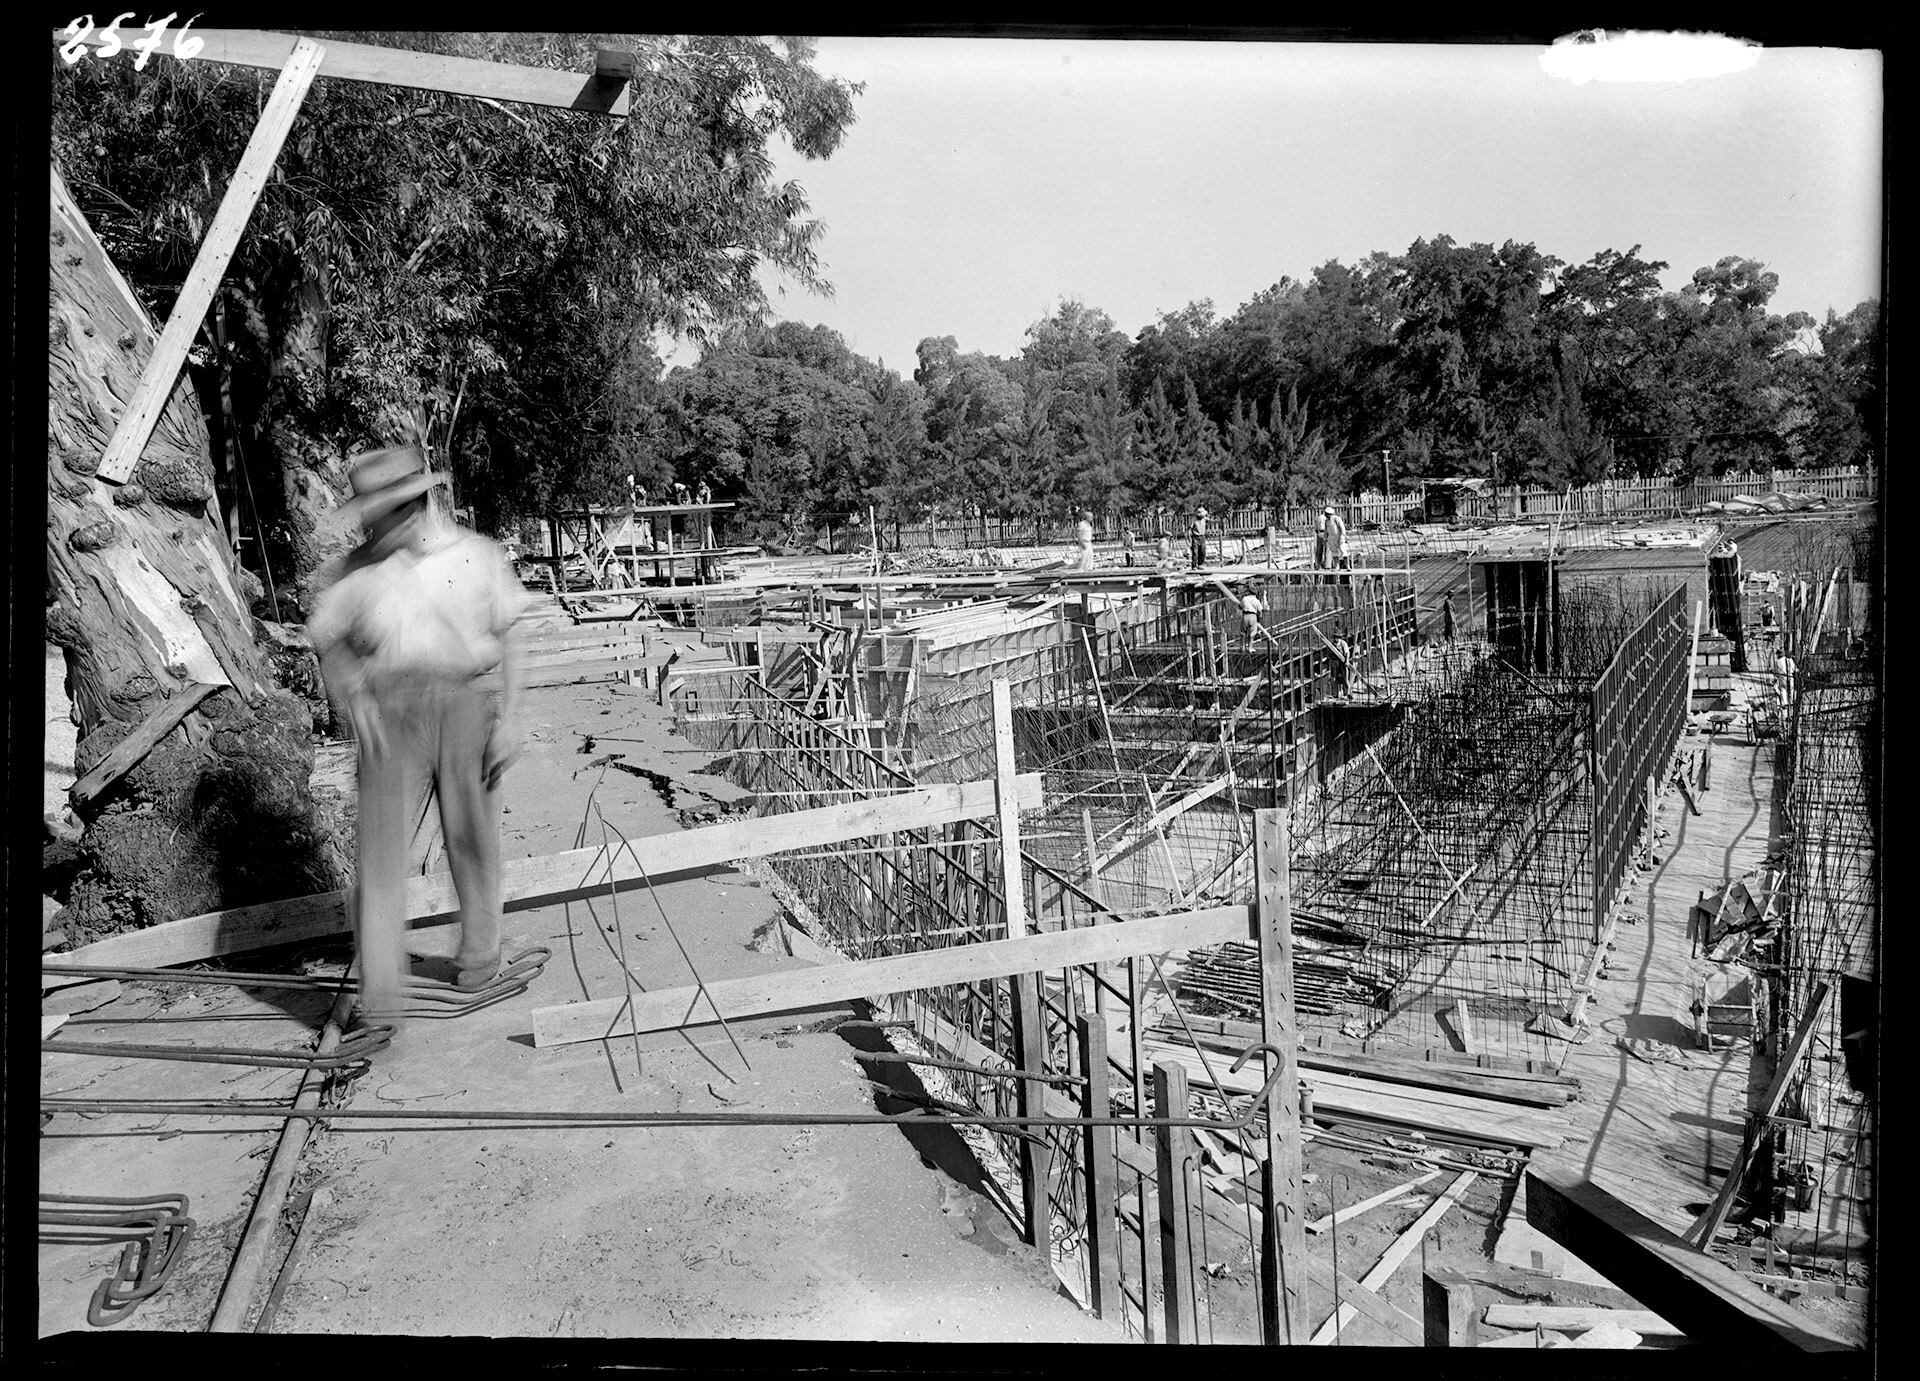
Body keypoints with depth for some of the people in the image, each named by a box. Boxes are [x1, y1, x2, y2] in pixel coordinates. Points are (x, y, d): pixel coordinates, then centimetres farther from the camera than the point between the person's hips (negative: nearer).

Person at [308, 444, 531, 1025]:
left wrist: (509, 720, -6)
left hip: (468, 706, 0)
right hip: (390, 712, 1)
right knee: (382, 840, -6)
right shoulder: (357, 569, 3)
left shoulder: (478, 556, -1)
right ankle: (380, 997, -3)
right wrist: (353, 694, -11)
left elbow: (507, 641, 1)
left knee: (471, 836, 10)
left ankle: (478, 950, 31)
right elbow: (327, 643, 8)